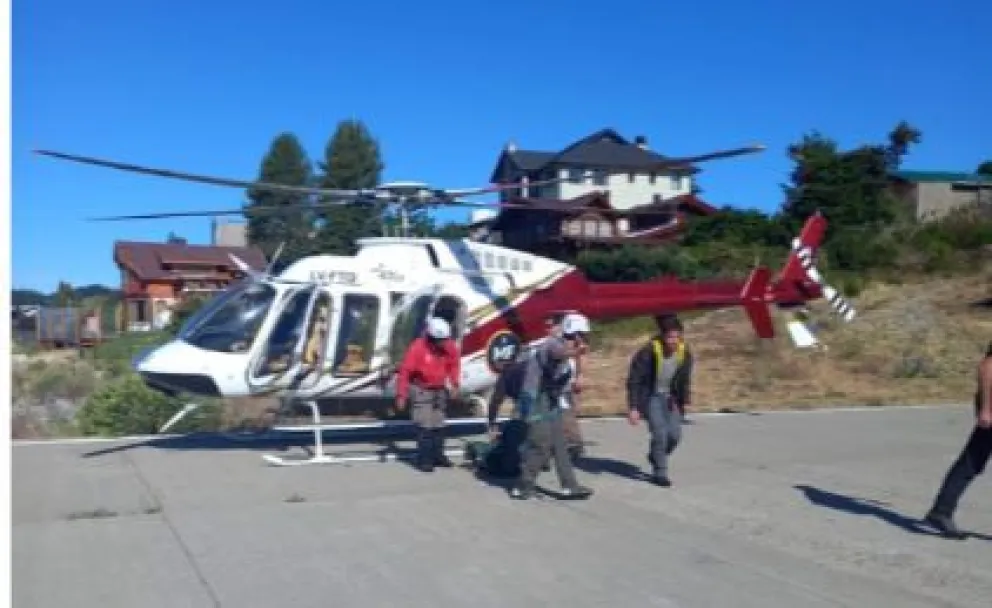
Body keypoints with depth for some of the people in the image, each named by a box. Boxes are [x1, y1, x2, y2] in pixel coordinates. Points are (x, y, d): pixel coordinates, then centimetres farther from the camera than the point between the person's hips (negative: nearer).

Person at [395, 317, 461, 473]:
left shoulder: (449, 347, -9)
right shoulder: (418, 347, -25)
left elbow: (454, 364, 9)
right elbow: (405, 371, -21)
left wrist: (455, 383, -3)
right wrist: (402, 395, -20)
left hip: (440, 390, 6)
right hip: (422, 390, -6)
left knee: (438, 425, 15)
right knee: (425, 425, -13)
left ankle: (437, 455, 27)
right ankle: (424, 460, -8)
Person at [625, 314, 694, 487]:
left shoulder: (685, 354, -10)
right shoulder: (649, 352, -25)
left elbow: (684, 380, 7)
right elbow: (634, 380, -19)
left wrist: (685, 401, 3)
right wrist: (633, 408, -21)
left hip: (669, 398, 5)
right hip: (650, 397, -5)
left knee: (675, 434, -1)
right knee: (660, 432, -16)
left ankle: (655, 456, 29)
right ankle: (659, 473, -1)